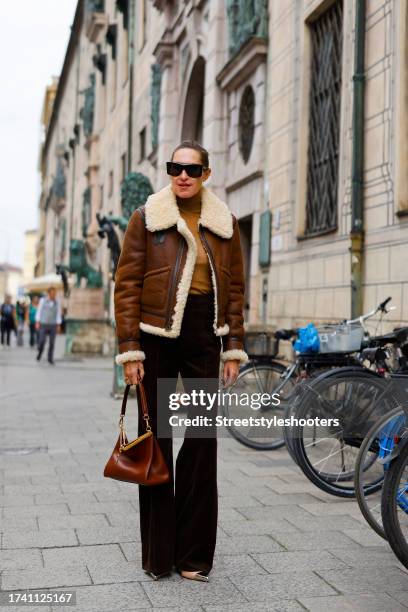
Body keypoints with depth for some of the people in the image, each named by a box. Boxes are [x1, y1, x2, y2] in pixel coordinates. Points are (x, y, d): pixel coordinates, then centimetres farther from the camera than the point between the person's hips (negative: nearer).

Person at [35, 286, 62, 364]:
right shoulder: (43, 300, -6)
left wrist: (58, 326, 0)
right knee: (42, 341, -7)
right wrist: (37, 323, -8)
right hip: (43, 324, -2)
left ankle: (50, 359, 12)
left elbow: (58, 314, 3)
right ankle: (39, 353, 23)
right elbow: (39, 311, -3)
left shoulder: (57, 302, 0)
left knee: (51, 343, 0)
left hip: (53, 325, 2)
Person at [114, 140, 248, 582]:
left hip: (204, 335, 2)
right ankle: (158, 555, 16)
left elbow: (235, 288, 10)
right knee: (156, 438, 4)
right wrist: (129, 348, -9)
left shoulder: (225, 223, 9)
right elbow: (126, 285, -2)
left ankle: (193, 554, 14)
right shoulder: (146, 217, 2)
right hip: (156, 334, -2)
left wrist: (234, 348, 3)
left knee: (203, 438, 1)